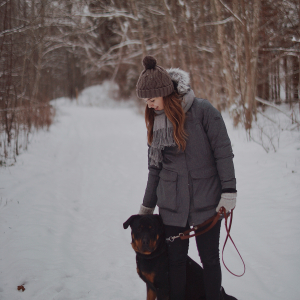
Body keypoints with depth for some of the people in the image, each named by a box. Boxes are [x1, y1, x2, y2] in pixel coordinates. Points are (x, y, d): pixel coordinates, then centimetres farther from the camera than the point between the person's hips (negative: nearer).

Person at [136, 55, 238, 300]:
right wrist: (147, 207, 15)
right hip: (172, 205, 4)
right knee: (175, 259, 7)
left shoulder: (202, 111, -12)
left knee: (210, 258, 5)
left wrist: (229, 192, -12)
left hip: (206, 202, -4)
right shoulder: (156, 120, 6)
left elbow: (223, 152, -9)